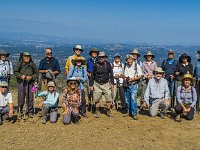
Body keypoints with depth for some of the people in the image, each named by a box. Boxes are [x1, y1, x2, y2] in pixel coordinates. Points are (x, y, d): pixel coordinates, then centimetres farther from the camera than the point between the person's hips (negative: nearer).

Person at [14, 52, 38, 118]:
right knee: (21, 97, 0)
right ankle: (20, 111, 17)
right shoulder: (19, 64, 2)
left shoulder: (33, 64, 3)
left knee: (30, 97, 3)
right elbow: (15, 72, 6)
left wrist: (31, 77, -10)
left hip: (30, 83, 1)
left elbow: (36, 73, 7)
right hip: (21, 82, -1)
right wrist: (21, 76, -10)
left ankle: (30, 111, 14)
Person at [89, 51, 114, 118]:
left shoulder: (108, 64, 1)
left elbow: (111, 74, 8)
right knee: (96, 99, 2)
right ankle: (97, 112, 19)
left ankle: (108, 111, 14)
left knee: (108, 99, -3)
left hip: (106, 84, 0)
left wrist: (112, 83, 1)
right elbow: (92, 75, 6)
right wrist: (91, 85, 5)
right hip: (97, 84, 0)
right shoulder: (96, 65, 0)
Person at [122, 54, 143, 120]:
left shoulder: (137, 66, -3)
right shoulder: (126, 66, 11)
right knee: (127, 99, 9)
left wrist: (132, 79, -17)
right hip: (127, 85, 5)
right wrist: (125, 77, -6)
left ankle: (135, 113, -10)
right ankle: (129, 112, 22)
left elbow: (140, 76, -5)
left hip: (133, 84, -5)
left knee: (133, 99, -15)